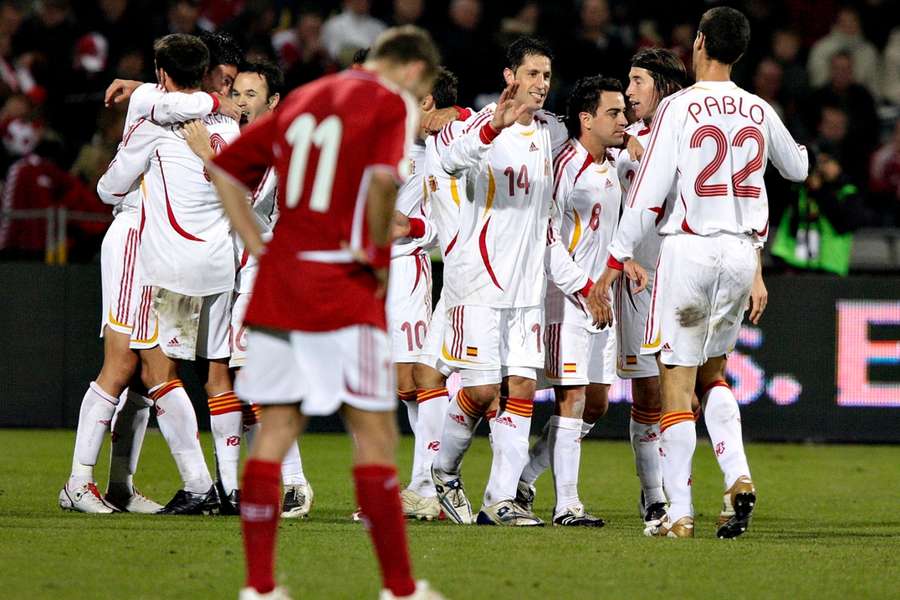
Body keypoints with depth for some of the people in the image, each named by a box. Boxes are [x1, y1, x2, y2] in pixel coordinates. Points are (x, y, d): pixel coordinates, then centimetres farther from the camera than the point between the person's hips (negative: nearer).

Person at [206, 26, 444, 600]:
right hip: (344, 293, -6)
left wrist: (261, 249, 14)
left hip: (279, 281, 6)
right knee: (375, 434, 0)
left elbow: (225, 168, 19)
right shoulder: (393, 104, -4)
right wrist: (379, 251, -9)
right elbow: (383, 177, -24)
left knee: (276, 430, 8)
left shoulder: (303, 98, 17)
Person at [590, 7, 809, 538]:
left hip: (689, 249, -5)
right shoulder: (759, 112, 6)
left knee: (678, 379, -1)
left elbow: (649, 194, -10)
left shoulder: (678, 107, -8)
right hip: (741, 250, 5)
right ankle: (738, 476, 0)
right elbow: (798, 169, 25)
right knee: (712, 371, 20)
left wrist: (618, 258, -3)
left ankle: (679, 513, -3)